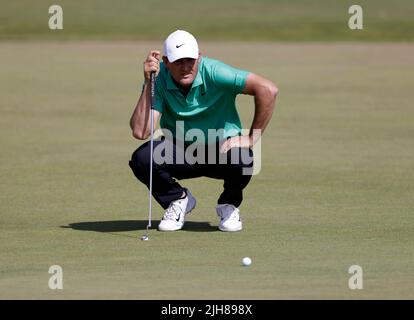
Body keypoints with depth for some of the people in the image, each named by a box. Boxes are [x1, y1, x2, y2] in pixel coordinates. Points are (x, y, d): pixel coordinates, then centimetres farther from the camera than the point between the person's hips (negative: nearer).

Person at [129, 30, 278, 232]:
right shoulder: (159, 79, -16)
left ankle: (229, 205, 2)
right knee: (141, 159, -27)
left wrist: (252, 137, -24)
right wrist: (148, 83, -30)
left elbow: (268, 89, -30)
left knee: (240, 159, -36)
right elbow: (140, 132, -26)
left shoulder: (214, 72, -25)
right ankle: (178, 200, 6)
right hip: (179, 150, 2)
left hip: (221, 147, -2)